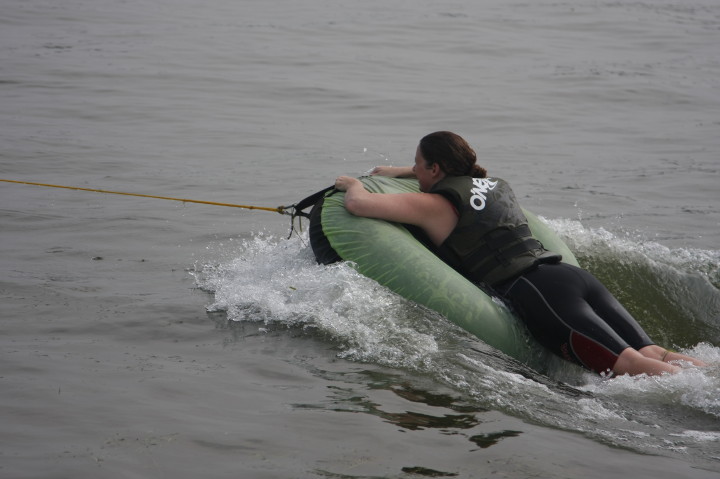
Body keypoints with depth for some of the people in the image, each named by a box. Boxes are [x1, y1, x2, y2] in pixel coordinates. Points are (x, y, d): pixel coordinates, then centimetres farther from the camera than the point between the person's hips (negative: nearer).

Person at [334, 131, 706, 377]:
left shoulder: (435, 206, 4)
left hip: (537, 294, -8)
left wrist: (351, 183, 23)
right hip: (573, 274, 8)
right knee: (649, 354, -6)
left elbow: (359, 204, 0)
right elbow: (454, 173, 54)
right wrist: (398, 173, 56)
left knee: (630, 365, -23)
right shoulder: (495, 183, 28)